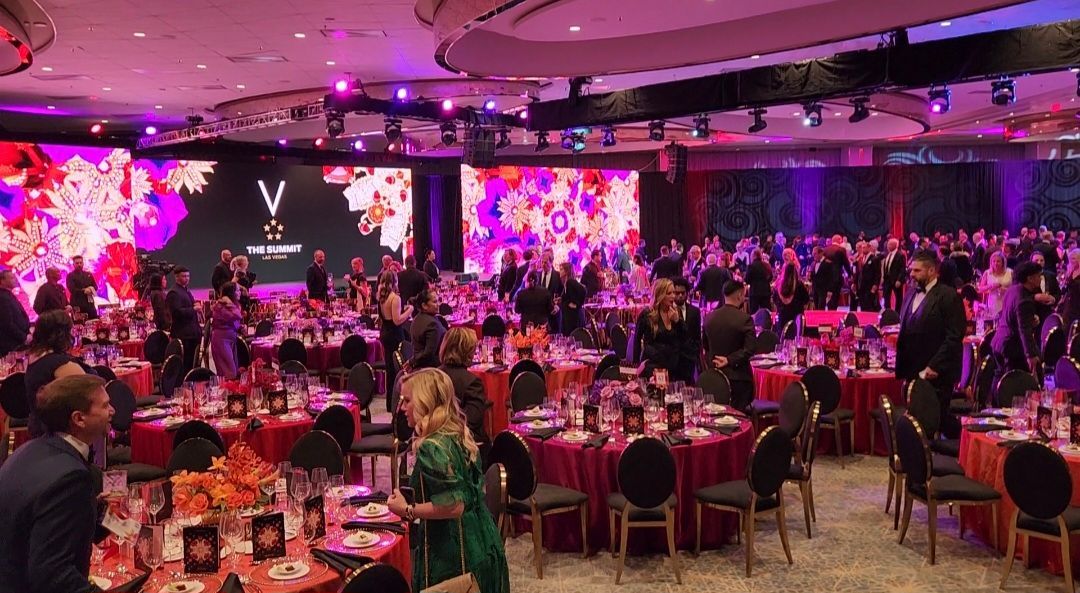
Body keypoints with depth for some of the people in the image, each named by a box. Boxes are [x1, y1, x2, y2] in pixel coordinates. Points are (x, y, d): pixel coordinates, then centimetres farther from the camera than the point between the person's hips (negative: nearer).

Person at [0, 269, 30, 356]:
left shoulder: (9, 295, 14)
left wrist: (27, 334, 9)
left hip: (18, 342, 10)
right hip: (11, 345, -10)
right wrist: (24, 338, -16)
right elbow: (8, 324, -22)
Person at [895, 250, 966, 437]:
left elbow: (954, 336, -14)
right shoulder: (910, 295, 15)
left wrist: (934, 366, -17)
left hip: (937, 374, -6)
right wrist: (902, 369, 11)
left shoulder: (948, 296, -9)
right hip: (913, 373, 7)